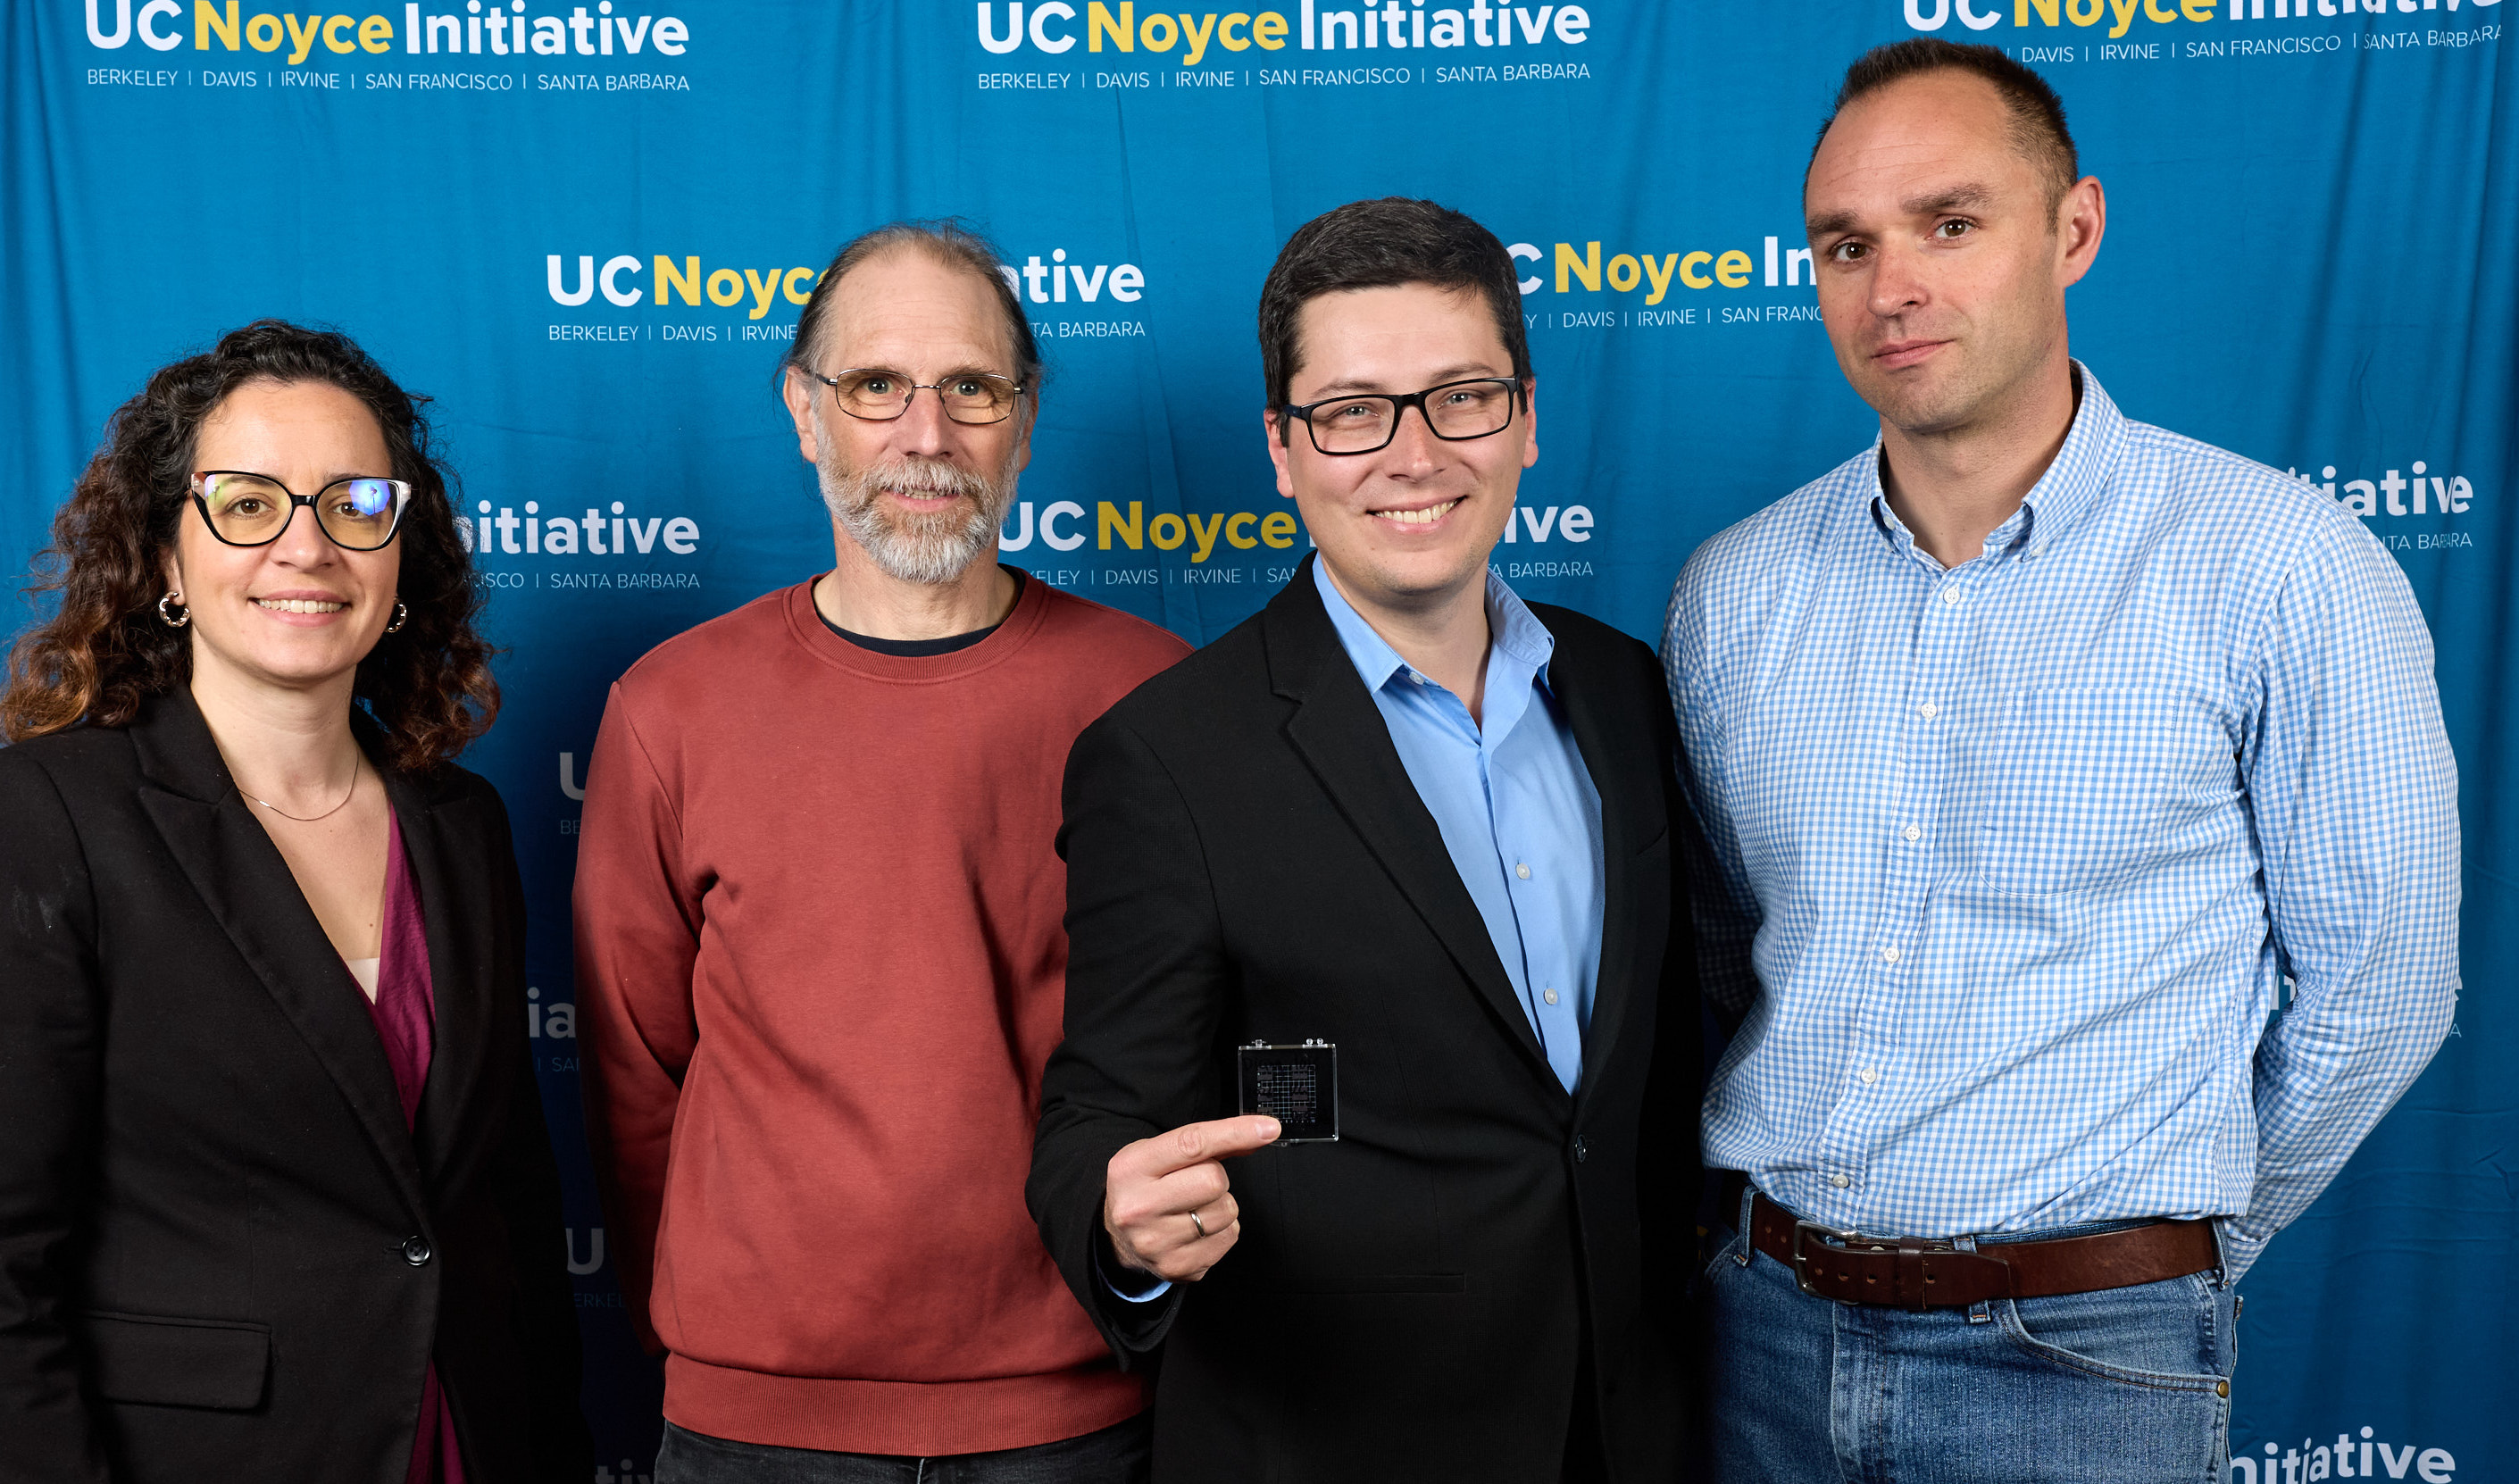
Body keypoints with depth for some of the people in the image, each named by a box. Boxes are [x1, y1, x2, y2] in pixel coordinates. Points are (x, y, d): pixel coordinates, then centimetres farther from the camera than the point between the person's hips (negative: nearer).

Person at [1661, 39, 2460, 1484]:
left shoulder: (2284, 570, -10)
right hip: (1759, 1318, 4)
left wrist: (2172, 1247, 6)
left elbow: (2376, 988, -2)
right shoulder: (1733, 589, 1)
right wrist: (1806, 1215, 9)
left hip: (2079, 1363, -3)